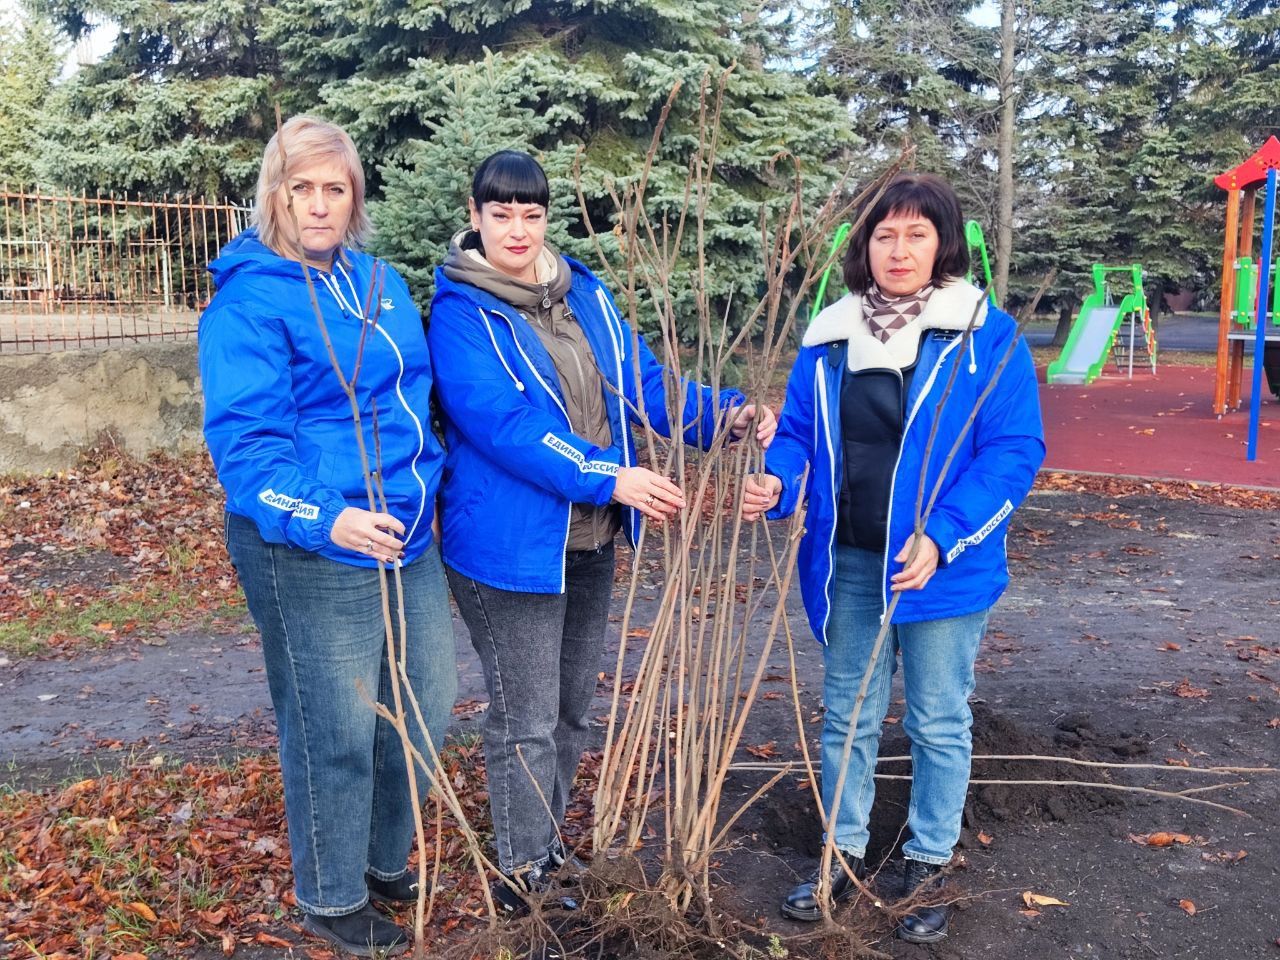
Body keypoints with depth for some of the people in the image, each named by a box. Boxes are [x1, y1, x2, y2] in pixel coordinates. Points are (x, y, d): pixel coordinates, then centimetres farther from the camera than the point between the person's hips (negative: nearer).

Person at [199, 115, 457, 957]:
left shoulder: (380, 281, 11)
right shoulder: (248, 303, -13)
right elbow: (244, 438, -21)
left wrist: (428, 485, 22)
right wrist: (324, 517, -35)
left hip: (408, 535, 8)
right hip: (313, 554, -8)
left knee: (426, 705, 17)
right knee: (336, 734, 4)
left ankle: (384, 857, 41)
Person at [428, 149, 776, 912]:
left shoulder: (583, 292, 7)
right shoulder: (460, 313, -12)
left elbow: (643, 381, 2)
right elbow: (501, 424, -24)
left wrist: (725, 414, -15)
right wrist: (610, 479, -30)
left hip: (592, 540, 7)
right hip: (511, 544, -6)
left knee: (572, 706, 19)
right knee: (526, 719, 4)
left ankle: (546, 841, 39)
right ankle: (523, 875, 23)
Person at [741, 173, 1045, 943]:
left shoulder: (987, 335, -9)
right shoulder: (830, 337, 4)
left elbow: (1014, 451, -13)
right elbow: (799, 434, 9)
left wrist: (944, 538, -23)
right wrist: (776, 484, -14)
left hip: (944, 567, -3)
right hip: (846, 567, 4)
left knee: (939, 722, 11)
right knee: (848, 717, 15)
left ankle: (930, 866, 29)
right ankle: (843, 855, 31)